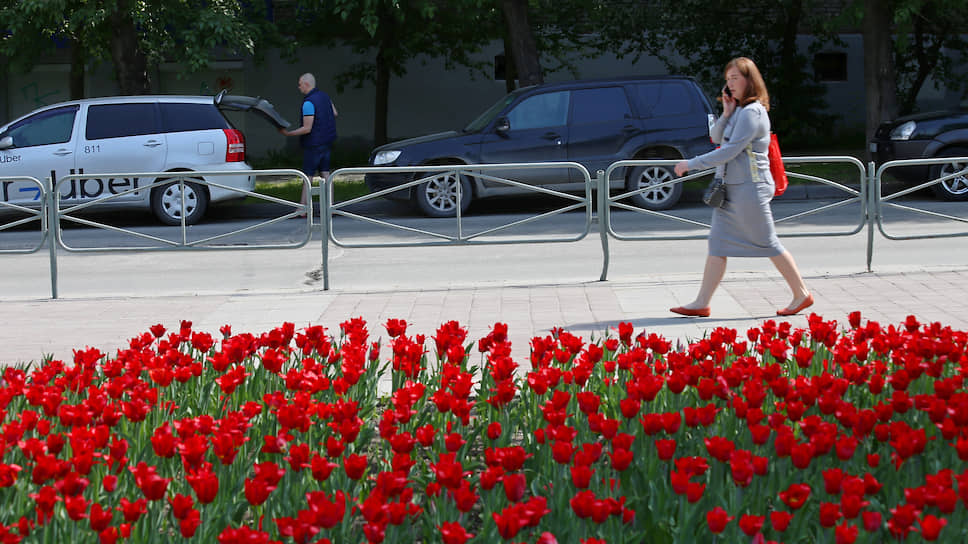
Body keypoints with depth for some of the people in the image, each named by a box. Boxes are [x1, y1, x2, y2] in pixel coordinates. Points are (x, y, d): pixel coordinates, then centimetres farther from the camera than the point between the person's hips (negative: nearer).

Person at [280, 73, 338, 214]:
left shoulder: (309, 103, -20)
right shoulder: (324, 96, 7)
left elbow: (307, 128, -21)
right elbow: (335, 113, 21)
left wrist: (288, 133, -14)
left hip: (314, 144, -8)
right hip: (327, 143, 8)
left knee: (307, 176, -4)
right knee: (325, 174, 9)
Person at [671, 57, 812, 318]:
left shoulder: (752, 112, -17)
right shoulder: (738, 110, 14)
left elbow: (729, 151, -21)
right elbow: (716, 138, 14)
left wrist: (691, 164, -18)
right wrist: (726, 114, -3)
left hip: (750, 188, -9)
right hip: (731, 188, 10)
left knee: (767, 243, -1)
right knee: (718, 244, 5)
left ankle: (802, 294, 10)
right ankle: (701, 303, 4)